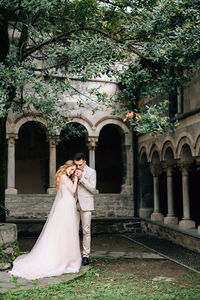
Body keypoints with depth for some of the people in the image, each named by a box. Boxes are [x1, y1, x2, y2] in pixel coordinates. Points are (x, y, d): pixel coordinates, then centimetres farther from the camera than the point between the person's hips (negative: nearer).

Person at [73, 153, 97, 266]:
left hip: (85, 204, -4)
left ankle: (86, 255, 4)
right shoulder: (75, 171, 12)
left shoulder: (91, 172, -2)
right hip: (75, 204, 4)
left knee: (86, 230, -2)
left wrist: (81, 178, -15)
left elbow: (93, 189, -9)